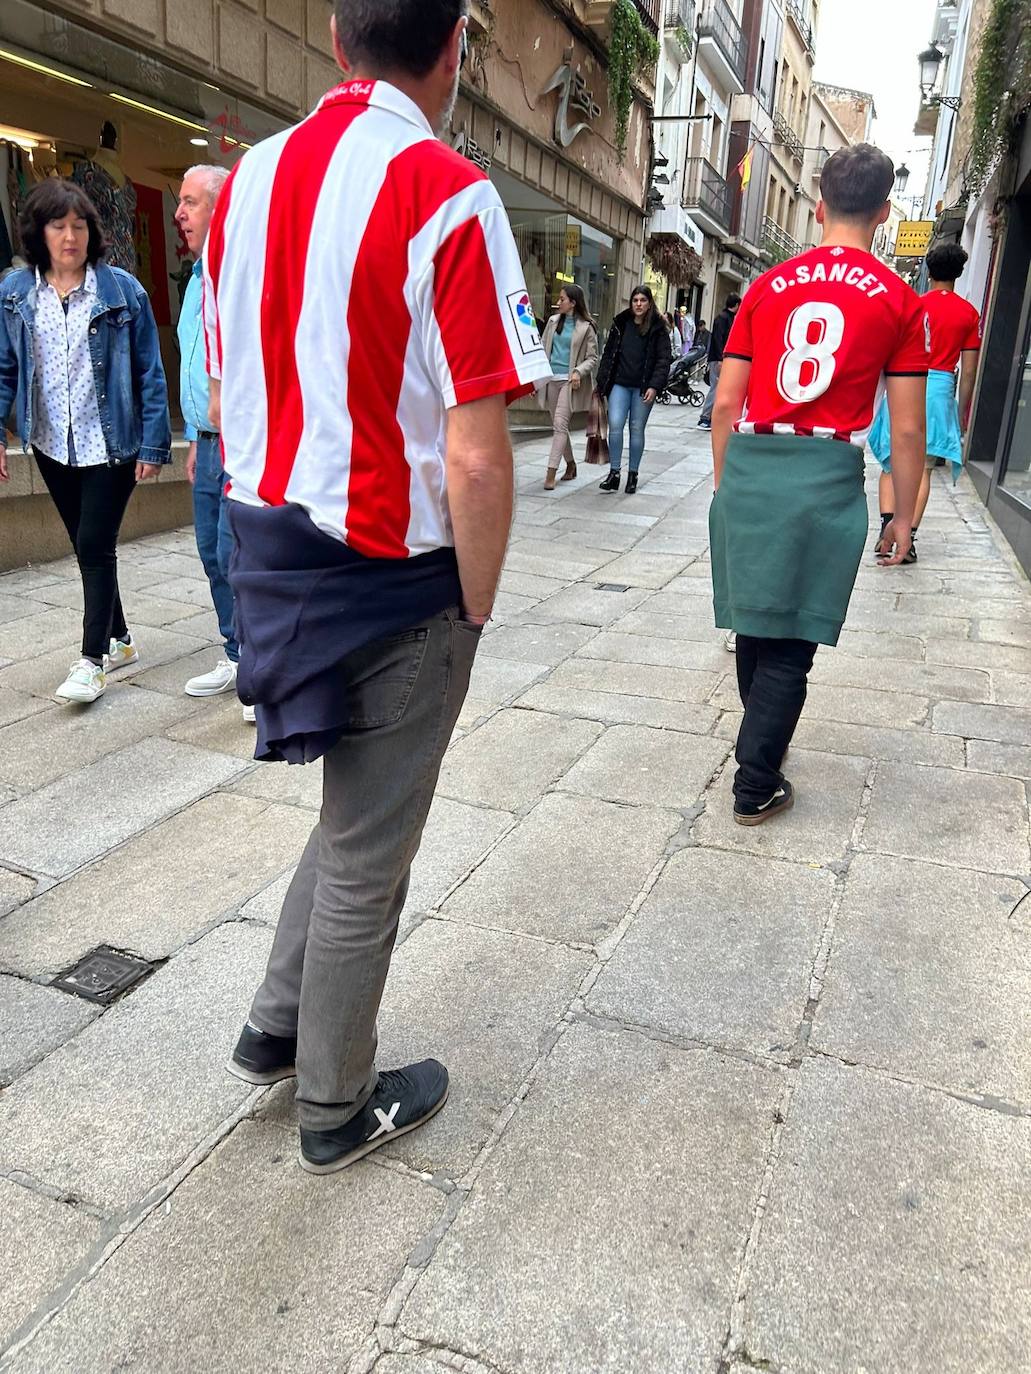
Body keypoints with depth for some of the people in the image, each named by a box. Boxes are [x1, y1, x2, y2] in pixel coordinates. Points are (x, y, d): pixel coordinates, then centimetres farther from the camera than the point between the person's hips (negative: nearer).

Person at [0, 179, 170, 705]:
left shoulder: (122, 290, -6)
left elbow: (149, 373, -6)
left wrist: (153, 444, -10)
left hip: (111, 444, -4)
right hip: (52, 445, 4)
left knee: (95, 546, -7)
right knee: (86, 546, 13)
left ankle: (92, 661, 2)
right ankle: (119, 639, 29)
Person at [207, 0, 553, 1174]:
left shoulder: (247, 181, 7)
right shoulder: (448, 196, -14)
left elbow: (228, 403, 11)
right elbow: (476, 459, -20)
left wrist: (277, 546, 19)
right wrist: (474, 611, -6)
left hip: (268, 554, 7)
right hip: (393, 581, -7)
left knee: (358, 807, 26)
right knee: (367, 857, 10)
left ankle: (275, 1029, 37)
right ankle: (337, 1112, 32)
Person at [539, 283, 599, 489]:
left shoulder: (586, 327, -3)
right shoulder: (553, 321, 10)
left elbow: (592, 358, -1)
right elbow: (543, 350, 14)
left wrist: (578, 372, -19)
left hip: (570, 381, -5)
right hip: (551, 379, 6)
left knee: (560, 424, -14)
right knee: (560, 425, 11)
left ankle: (551, 473, -17)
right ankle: (570, 465, 27)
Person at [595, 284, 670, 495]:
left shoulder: (657, 328, 1)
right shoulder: (620, 324, 9)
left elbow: (664, 360, -2)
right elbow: (608, 353, 13)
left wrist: (654, 386, -13)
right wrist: (602, 382, 6)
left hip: (642, 388, -2)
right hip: (620, 384, 2)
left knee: (637, 429, 4)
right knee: (615, 425, -11)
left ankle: (633, 475, 14)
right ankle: (614, 473, -5)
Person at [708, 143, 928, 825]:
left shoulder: (768, 286, 9)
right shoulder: (901, 301, 2)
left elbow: (726, 402, 8)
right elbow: (907, 429, 1)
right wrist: (904, 516, 12)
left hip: (749, 467, 3)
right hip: (828, 475, -3)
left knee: (754, 621, 17)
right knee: (791, 640, 4)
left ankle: (764, 739, 38)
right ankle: (756, 787, 11)